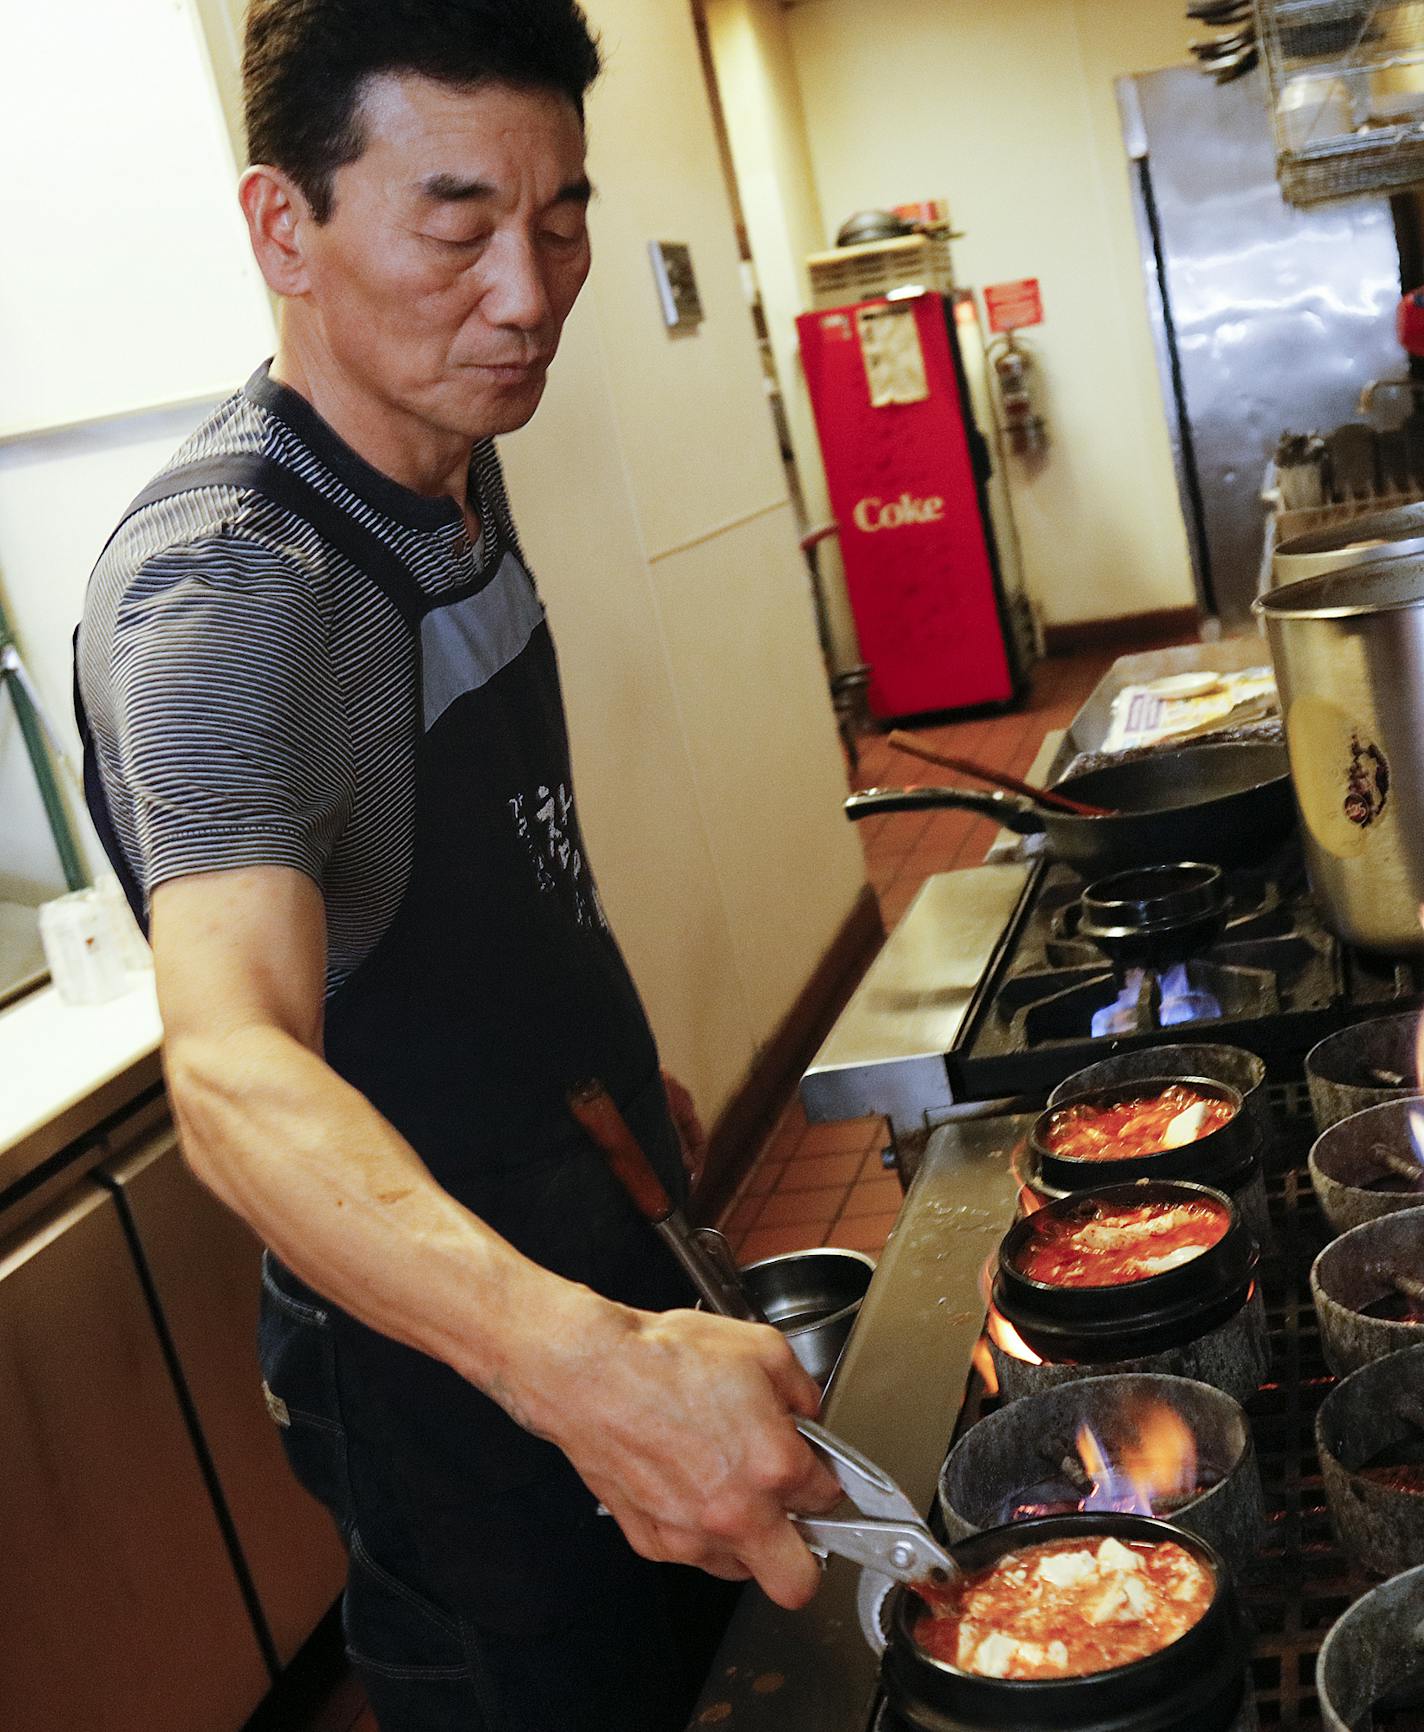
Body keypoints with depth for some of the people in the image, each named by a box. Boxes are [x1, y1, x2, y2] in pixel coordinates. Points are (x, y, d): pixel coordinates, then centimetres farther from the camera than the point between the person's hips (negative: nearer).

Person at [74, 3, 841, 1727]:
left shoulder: (452, 469, -1)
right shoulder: (224, 582, -30)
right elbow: (234, 1071, -45)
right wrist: (580, 1359, -59)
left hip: (598, 1291, 8)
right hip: (445, 1361, -8)